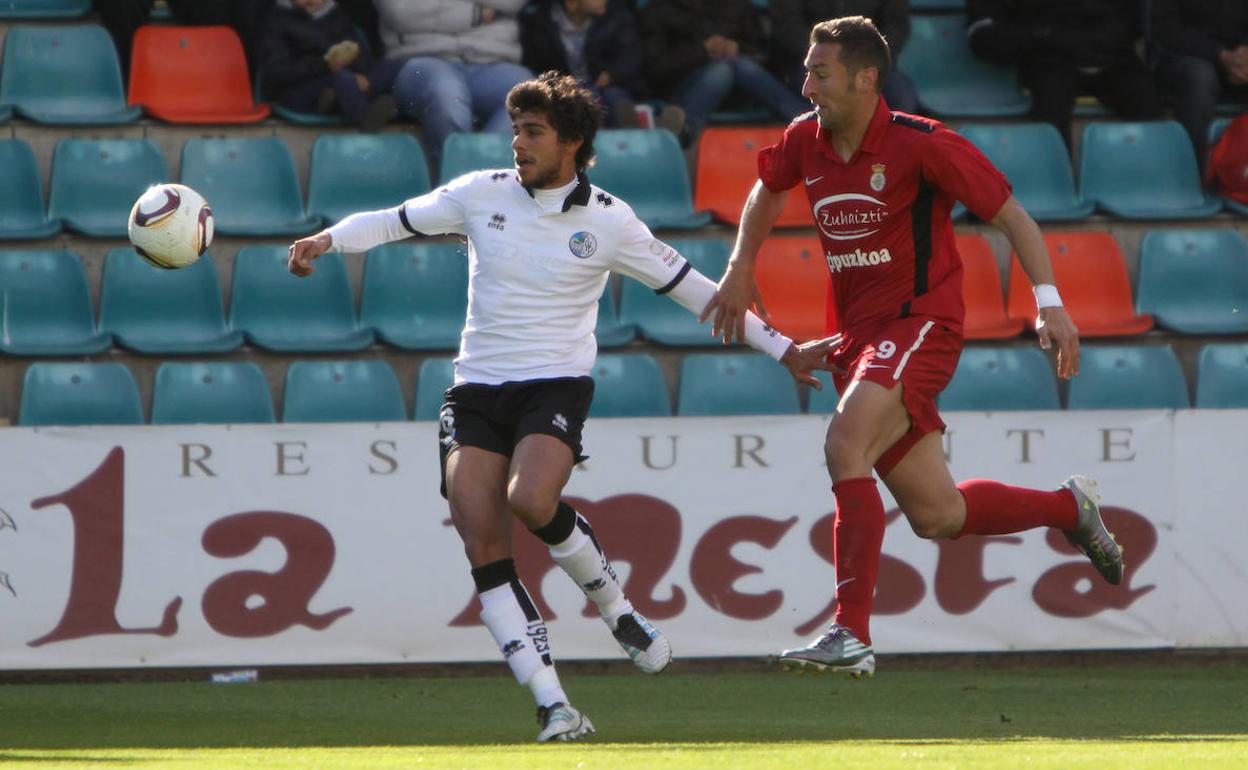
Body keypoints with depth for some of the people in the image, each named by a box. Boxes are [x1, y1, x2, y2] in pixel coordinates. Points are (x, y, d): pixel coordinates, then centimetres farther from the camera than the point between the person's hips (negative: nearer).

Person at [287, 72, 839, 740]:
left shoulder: (608, 221, -3)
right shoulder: (482, 195, 4)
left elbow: (693, 290, 4)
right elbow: (394, 221, 14)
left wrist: (783, 350, 5)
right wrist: (326, 239, -3)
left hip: (556, 384, -3)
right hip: (476, 390, 3)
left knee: (531, 501, -31)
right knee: (483, 546, -12)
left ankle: (616, 607, -3)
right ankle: (553, 704, -10)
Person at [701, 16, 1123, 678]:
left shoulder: (922, 145, -14)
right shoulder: (804, 141, 4)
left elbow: (1010, 216, -9)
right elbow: (768, 191, 28)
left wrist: (1050, 305, -17)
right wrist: (740, 268, 17)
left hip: (921, 324, -7)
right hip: (860, 334, 7)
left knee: (845, 442, -29)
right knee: (936, 516, 5)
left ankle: (851, 634, -30)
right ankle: (1070, 508, 32)